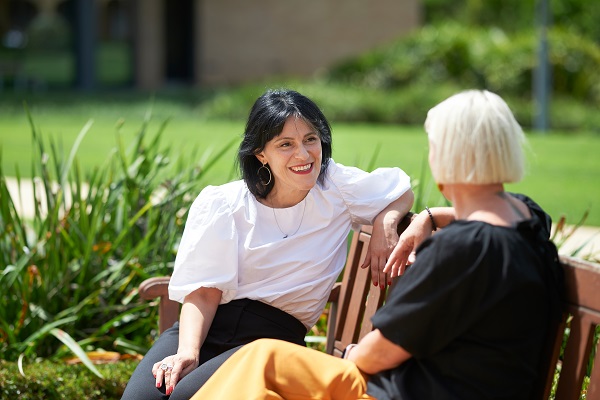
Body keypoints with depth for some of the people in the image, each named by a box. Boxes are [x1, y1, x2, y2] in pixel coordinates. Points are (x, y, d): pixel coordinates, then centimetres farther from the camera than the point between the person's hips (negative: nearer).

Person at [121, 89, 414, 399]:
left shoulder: (336, 186, 4)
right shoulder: (222, 205, 1)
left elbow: (403, 192, 21)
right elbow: (204, 291, -3)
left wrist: (386, 222, -3)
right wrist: (187, 352, -20)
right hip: (206, 326, 1)